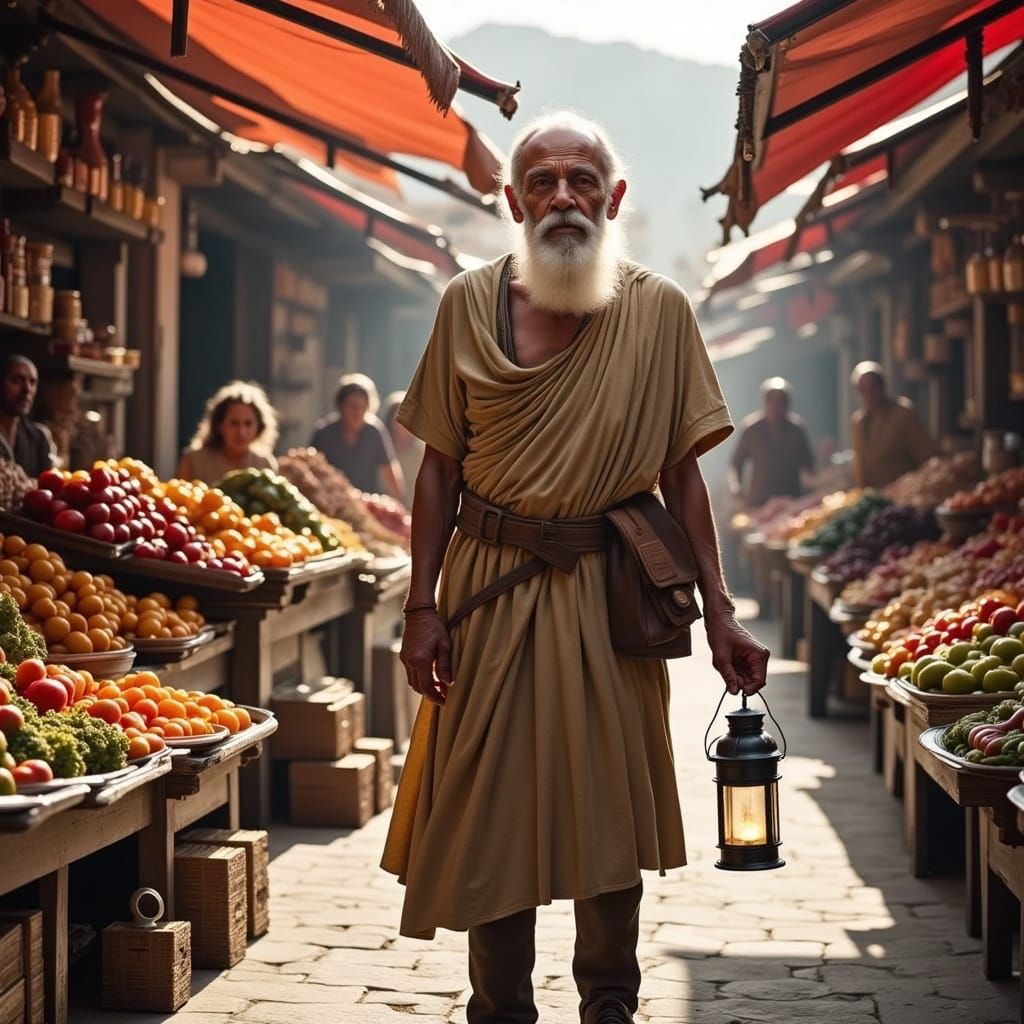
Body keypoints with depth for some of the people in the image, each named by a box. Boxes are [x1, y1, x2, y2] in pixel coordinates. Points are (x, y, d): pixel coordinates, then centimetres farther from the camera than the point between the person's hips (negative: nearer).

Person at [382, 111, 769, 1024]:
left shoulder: (658, 310, 1)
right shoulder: (470, 304, 2)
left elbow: (681, 471, 2)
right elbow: (441, 466, 3)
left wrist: (718, 610, -3)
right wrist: (422, 606, -3)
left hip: (613, 596, 0)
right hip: (490, 590, 0)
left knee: (612, 812, 8)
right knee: (490, 812, 5)